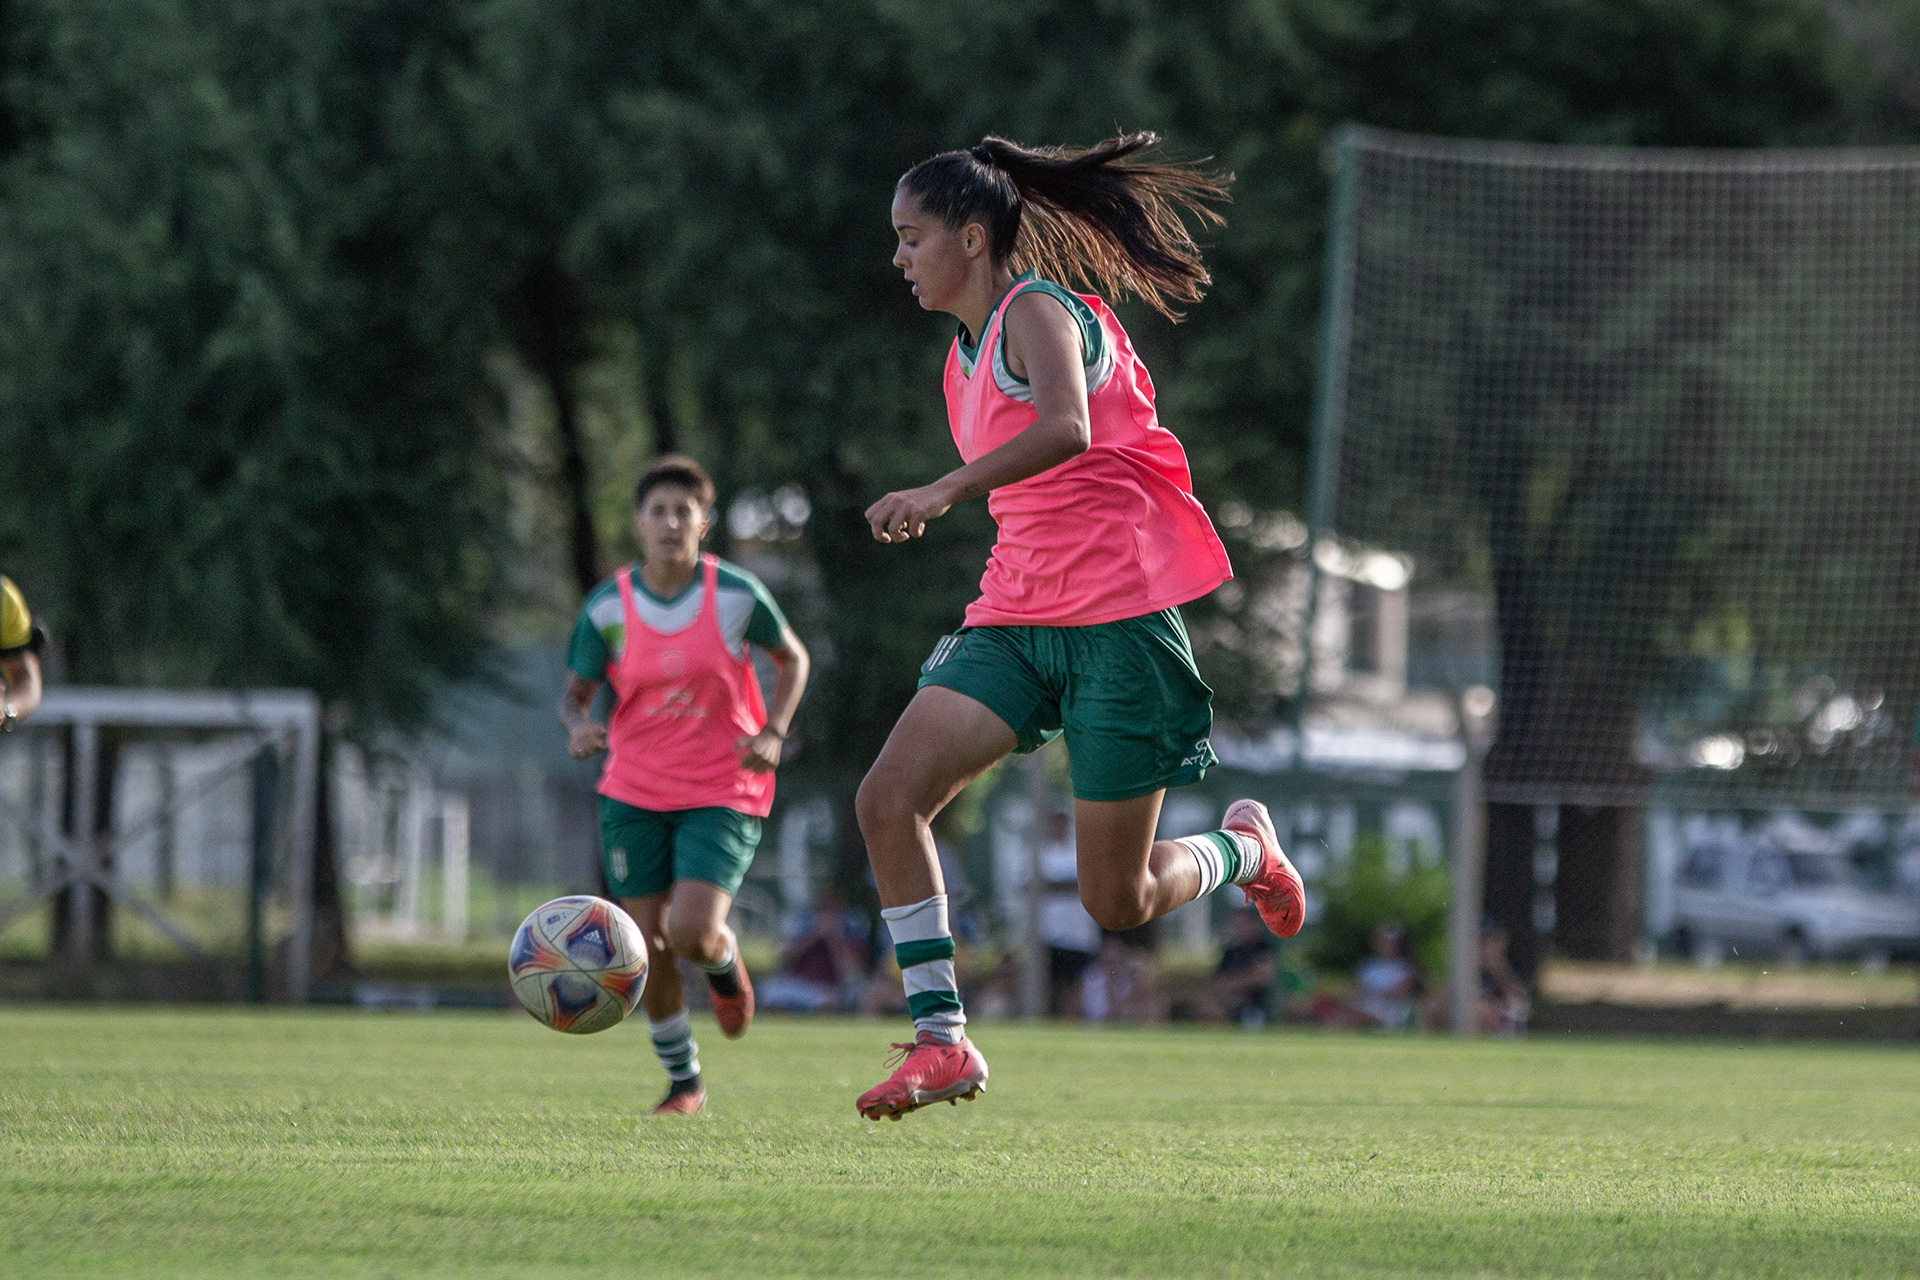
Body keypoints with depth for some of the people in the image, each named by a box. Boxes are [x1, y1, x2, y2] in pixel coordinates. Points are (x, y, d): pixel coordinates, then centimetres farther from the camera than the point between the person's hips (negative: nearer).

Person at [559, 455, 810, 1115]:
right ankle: (683, 1080, 20)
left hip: (723, 794, -2)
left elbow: (792, 658, 6)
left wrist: (773, 732, -9)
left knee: (692, 935, -19)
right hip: (634, 794, 2)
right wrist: (579, 726, -20)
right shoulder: (607, 607, -6)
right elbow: (575, 693, 4)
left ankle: (726, 962, 21)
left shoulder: (737, 594, -9)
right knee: (649, 945, -1)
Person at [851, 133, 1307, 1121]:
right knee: (888, 801, -14)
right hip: (1018, 618, 8)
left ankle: (1242, 849, 29)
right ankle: (941, 1040, -11)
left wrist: (942, 493, -39)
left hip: (1120, 614, -8)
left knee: (1118, 901, -4)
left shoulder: (1037, 310, -10)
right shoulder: (965, 357, 17)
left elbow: (1066, 430, -31)